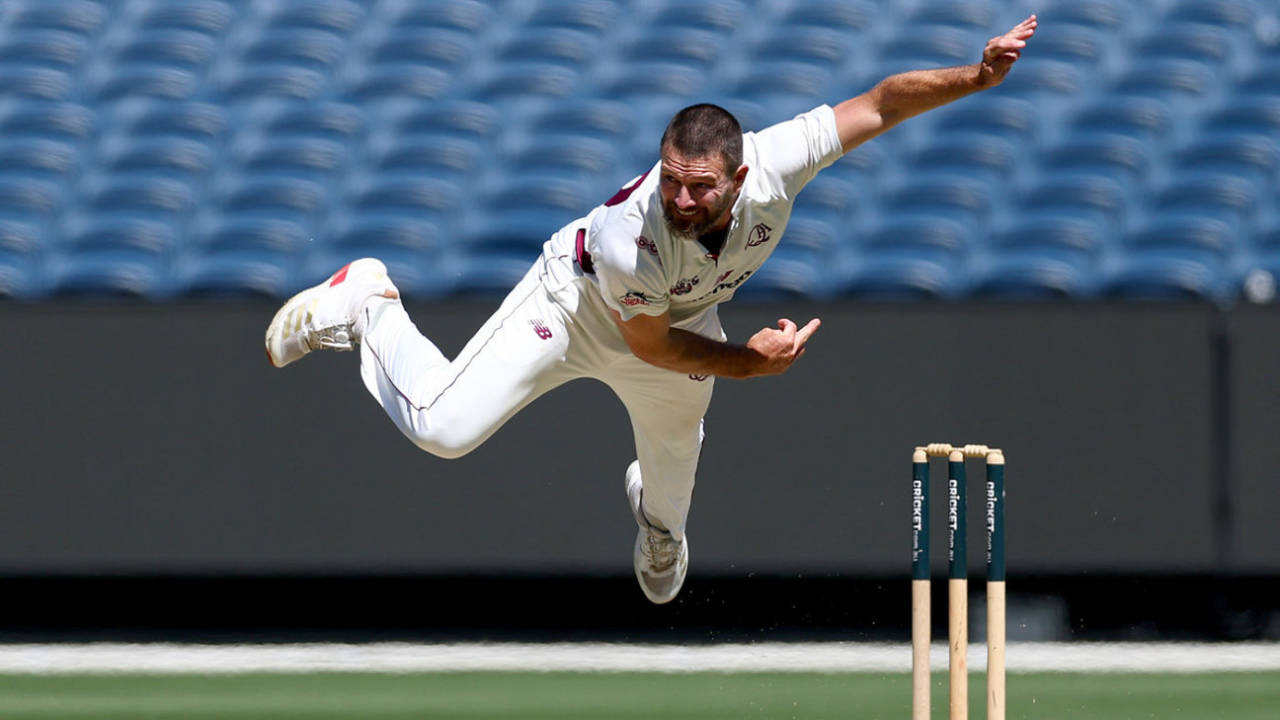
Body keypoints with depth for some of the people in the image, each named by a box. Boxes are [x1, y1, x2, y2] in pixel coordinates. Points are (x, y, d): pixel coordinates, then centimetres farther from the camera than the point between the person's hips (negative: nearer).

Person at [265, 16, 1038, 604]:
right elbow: (650, 345, -27)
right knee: (444, 426, -15)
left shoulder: (773, 168, -37)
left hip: (687, 321, 5)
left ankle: (658, 517, 67)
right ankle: (366, 304, 13)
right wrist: (748, 361, -26)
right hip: (577, 307, -5)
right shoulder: (633, 235, -45)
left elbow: (878, 104, -28)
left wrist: (977, 77, -35)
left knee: (675, 454, 27)